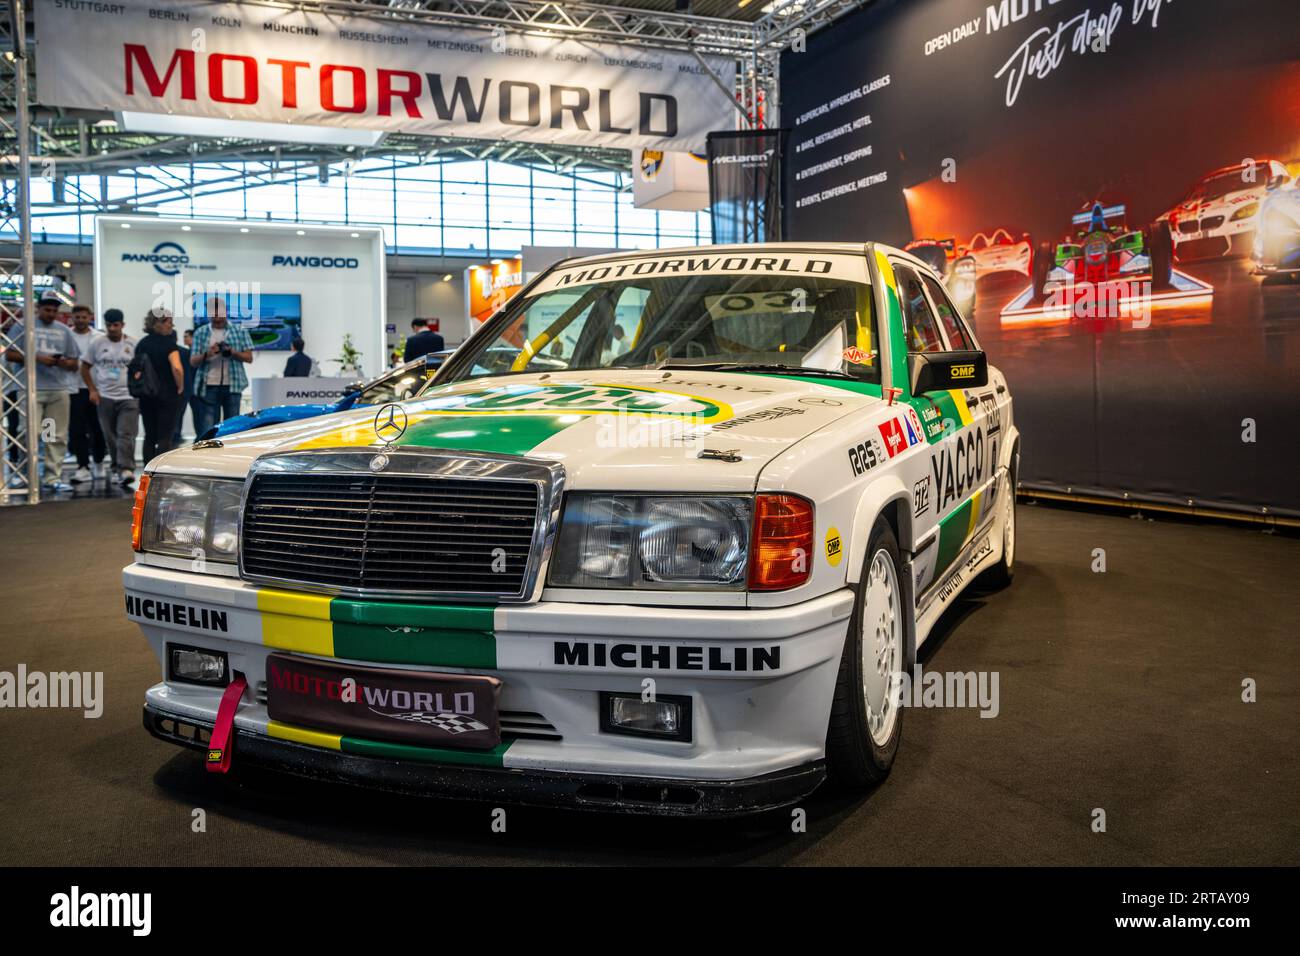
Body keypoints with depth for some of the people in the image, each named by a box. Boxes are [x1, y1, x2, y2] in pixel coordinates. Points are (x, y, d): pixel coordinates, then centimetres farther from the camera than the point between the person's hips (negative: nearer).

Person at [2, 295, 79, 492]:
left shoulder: (64, 330, 16)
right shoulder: (22, 326, 5)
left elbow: (74, 363, 17)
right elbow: (10, 354, 0)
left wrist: (63, 362, -6)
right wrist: (37, 358, -12)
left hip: (59, 390, 4)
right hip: (31, 389, -4)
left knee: (57, 437, 4)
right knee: (30, 435, -6)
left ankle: (53, 477, 10)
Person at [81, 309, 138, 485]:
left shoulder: (133, 344, 1)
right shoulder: (97, 343, 5)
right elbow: (85, 367, 11)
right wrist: (92, 390, 2)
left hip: (128, 397, -2)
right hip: (105, 397, 2)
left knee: (126, 434, -14)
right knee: (111, 437, 8)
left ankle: (126, 469, -18)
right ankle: (117, 469, 19)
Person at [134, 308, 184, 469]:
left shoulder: (141, 344, 8)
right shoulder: (168, 342, -11)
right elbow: (177, 368, -24)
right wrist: (180, 387, -11)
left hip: (145, 396, 6)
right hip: (168, 395, -5)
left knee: (149, 437, 14)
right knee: (165, 437, -3)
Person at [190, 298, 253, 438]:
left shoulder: (239, 331, 8)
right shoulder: (200, 333, 9)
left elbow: (249, 357, 5)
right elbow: (193, 361, 5)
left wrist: (232, 352, -14)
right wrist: (207, 354, -16)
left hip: (232, 385, 0)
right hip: (209, 386, 0)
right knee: (207, 428, -5)